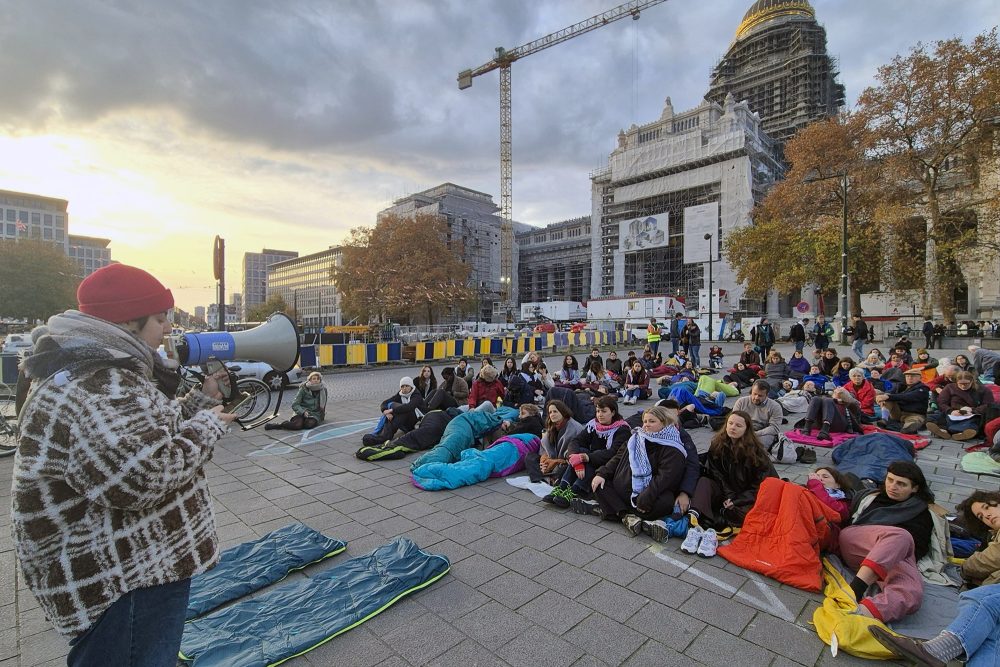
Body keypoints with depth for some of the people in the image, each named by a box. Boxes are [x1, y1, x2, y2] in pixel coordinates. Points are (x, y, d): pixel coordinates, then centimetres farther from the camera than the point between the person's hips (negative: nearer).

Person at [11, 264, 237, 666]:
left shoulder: (92, 370, 8)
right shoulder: (98, 390, -28)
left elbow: (148, 434, 16)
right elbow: (145, 477, -34)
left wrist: (201, 400, 6)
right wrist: (207, 426, -21)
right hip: (123, 585, -11)